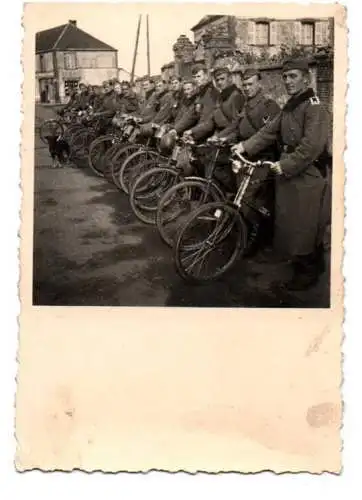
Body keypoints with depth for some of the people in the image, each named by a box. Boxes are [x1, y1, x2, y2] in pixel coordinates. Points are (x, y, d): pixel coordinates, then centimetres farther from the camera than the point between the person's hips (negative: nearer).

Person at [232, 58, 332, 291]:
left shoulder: (315, 107, -16)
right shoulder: (290, 106, 13)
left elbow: (312, 146, -25)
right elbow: (270, 130, 8)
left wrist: (285, 165, -23)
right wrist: (245, 145, -2)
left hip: (309, 175, -9)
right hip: (290, 171, 9)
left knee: (303, 226, -1)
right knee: (291, 223, 17)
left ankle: (307, 273, 15)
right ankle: (315, 265, 34)